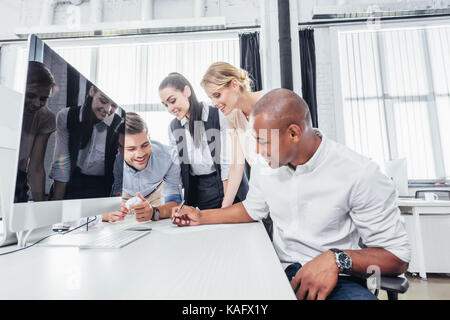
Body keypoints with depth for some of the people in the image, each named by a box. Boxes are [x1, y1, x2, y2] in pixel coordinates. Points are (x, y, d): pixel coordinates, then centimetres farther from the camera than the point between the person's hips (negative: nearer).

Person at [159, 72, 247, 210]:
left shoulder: (218, 116, -12)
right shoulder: (173, 127, 4)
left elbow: (228, 163, -14)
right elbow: (177, 167, 7)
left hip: (227, 187, -3)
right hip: (196, 192, 4)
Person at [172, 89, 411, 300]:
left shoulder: (359, 174, -15)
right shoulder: (263, 164, 1)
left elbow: (397, 255, -9)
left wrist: (337, 259, -27)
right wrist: (202, 217, 10)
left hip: (336, 280, -2)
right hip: (281, 271, 3)